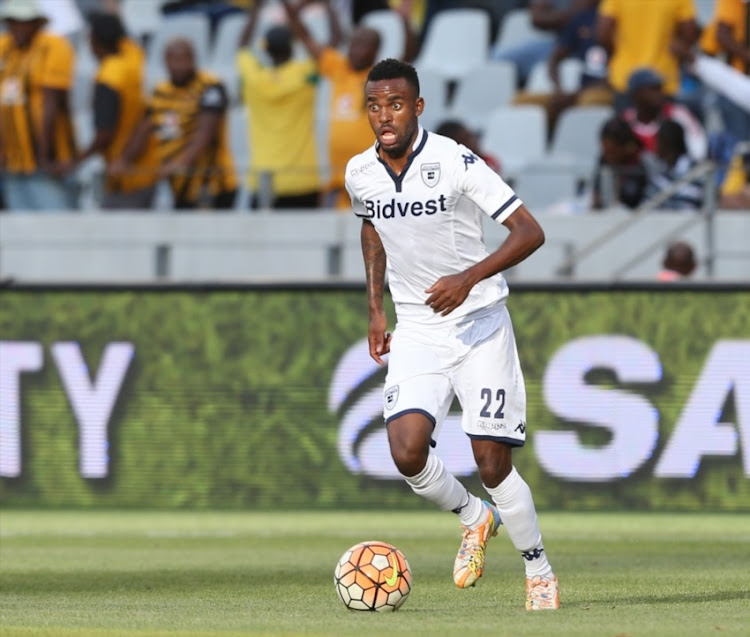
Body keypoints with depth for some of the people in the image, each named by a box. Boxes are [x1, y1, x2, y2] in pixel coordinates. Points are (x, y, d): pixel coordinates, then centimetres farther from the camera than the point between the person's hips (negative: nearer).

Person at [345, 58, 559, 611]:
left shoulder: (456, 163, -17)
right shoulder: (360, 173, -1)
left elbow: (529, 232, -17)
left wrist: (469, 278, -30)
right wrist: (375, 307, 16)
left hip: (480, 324, -4)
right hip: (416, 331, 4)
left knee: (492, 462, -7)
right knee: (407, 452, -16)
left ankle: (539, 571, 15)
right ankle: (473, 518, 14)